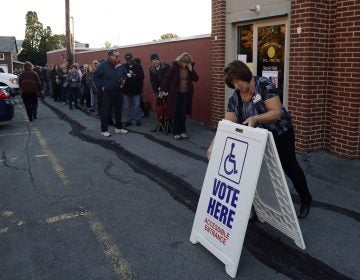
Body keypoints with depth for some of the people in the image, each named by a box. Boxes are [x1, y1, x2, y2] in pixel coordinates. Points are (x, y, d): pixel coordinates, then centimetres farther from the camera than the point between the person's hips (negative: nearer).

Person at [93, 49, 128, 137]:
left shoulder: (120, 66, 4)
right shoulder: (103, 65, -11)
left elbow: (124, 75, 21)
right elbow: (95, 76, -5)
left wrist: (122, 83, 7)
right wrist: (101, 86, -9)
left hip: (118, 92, 5)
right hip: (107, 92, -5)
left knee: (118, 110, 13)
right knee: (105, 111, -1)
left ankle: (118, 128, 26)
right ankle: (104, 130, 7)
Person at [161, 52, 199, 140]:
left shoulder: (190, 67, 1)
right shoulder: (174, 67, -10)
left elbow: (196, 79, -1)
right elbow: (167, 78, -8)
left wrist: (191, 70, -15)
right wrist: (164, 90, -11)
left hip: (186, 93, 3)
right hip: (176, 93, -3)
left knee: (183, 113, 7)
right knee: (176, 113, 2)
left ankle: (182, 131, 18)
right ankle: (176, 132, 10)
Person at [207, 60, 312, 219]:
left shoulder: (264, 85, -23)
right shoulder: (235, 98, -9)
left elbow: (277, 112, -28)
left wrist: (255, 118, -43)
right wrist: (214, 145, -24)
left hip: (280, 133, -4)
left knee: (289, 167, 9)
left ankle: (306, 200, 32)